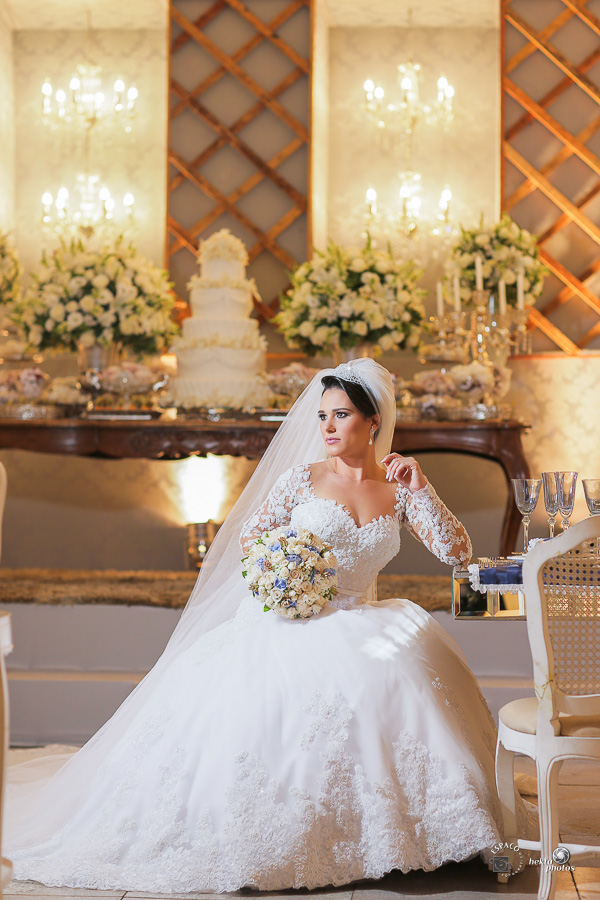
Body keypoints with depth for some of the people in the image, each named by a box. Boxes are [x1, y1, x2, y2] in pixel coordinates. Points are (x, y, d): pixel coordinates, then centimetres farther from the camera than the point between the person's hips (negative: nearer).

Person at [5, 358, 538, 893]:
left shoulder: (398, 490, 10)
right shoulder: (303, 478, 4)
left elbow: (457, 551, 3)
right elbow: (249, 542, 7)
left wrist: (421, 489, -4)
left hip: (360, 624, 2)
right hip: (289, 624, -1)